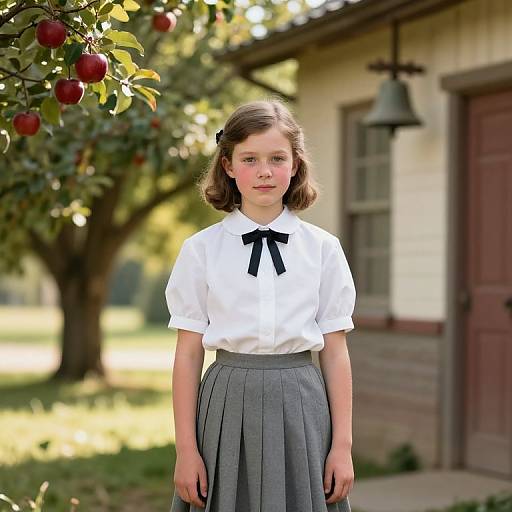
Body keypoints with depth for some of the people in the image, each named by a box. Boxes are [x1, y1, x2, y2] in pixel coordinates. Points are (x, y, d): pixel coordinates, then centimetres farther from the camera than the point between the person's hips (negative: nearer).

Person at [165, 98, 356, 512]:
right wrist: (185, 451, -2)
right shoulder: (200, 250, 0)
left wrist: (343, 444, 0)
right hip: (229, 404, 0)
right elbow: (187, 354, -1)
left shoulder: (324, 249, 2)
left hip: (300, 405, 1)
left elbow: (335, 351, 2)